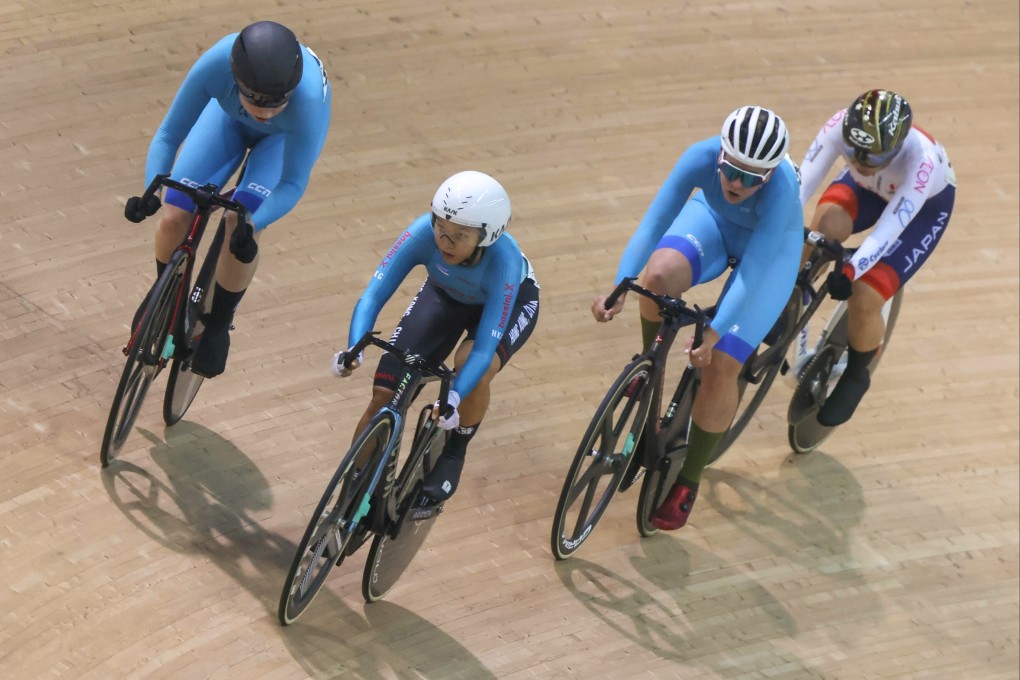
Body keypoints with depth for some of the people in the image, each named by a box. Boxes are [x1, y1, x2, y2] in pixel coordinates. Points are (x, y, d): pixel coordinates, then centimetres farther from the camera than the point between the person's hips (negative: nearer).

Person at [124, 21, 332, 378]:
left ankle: (217, 324, 5)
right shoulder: (217, 63, -42)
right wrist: (150, 192, -44)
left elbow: (293, 183, -32)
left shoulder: (308, 98, -45)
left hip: (286, 134, -2)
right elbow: (169, 135, -29)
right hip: (229, 116, 2)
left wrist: (251, 225, -48)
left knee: (240, 224, -22)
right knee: (173, 217, -8)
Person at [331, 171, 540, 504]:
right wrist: (353, 350, -52)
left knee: (474, 365, -35)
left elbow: (485, 347, -42)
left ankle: (454, 454, -7)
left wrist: (453, 398, -57)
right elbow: (373, 295, -34)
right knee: (385, 394, -11)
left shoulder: (503, 260, -41)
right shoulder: (423, 233, -35)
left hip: (510, 301, -3)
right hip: (446, 294, 3)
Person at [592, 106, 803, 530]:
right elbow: (653, 224, -32)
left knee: (719, 366, -13)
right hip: (713, 219, 3)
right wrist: (619, 287, -44)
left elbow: (752, 271, -39)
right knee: (659, 276, -32)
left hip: (772, 245, -2)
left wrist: (713, 334, -46)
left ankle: (687, 483, 5)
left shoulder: (781, 188, -40)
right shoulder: (703, 157, -33)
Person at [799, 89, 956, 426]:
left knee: (864, 300, -17)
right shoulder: (841, 126, -34)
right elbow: (804, 179, -34)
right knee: (826, 227, -33)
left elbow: (889, 229, -42)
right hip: (867, 189, 3)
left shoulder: (921, 160, -42)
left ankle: (856, 376, 13)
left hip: (925, 203, -3)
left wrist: (851, 271, -54)